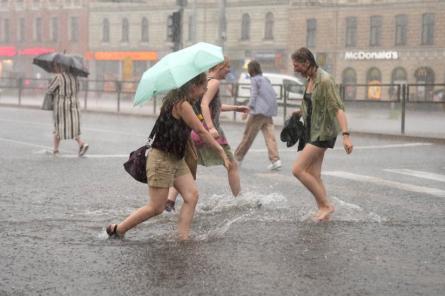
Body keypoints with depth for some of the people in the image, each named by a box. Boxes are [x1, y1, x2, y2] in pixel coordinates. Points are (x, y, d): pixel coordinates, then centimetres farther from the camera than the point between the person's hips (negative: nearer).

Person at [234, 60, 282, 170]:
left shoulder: (254, 79, 0)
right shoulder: (266, 79, 21)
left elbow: (254, 94, -10)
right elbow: (274, 95, 19)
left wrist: (249, 108, -13)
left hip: (258, 111, -6)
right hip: (269, 112, 6)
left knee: (248, 135, 4)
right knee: (270, 136, -3)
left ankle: (238, 157, 14)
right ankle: (275, 160, -16)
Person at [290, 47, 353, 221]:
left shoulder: (325, 80, -19)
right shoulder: (310, 80, 8)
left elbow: (338, 108, -26)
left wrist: (346, 135, -33)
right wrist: (301, 111, 37)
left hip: (323, 132, -9)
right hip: (313, 131, 9)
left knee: (298, 169, -12)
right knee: (313, 175, 6)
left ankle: (326, 205, -3)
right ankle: (324, 212, 13)